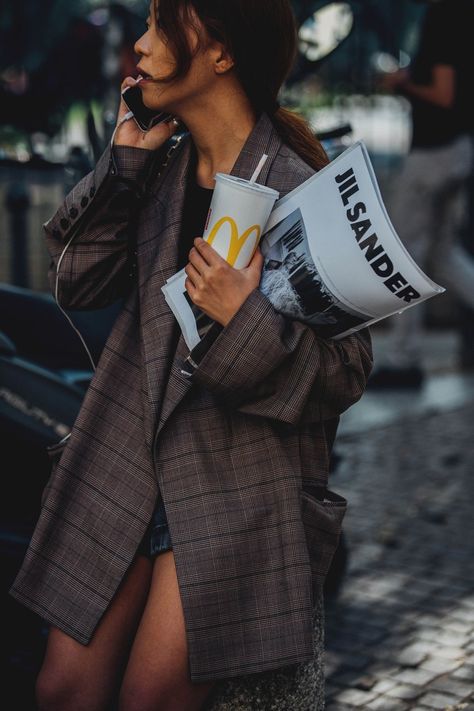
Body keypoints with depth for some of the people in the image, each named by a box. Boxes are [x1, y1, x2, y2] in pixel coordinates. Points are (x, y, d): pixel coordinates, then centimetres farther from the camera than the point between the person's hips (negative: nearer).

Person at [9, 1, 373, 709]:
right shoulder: (161, 171, 7)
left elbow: (347, 369, -11)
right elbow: (77, 283, 3)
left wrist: (247, 323, -26)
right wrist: (122, 160, -1)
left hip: (237, 484, -5)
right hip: (128, 461, 6)